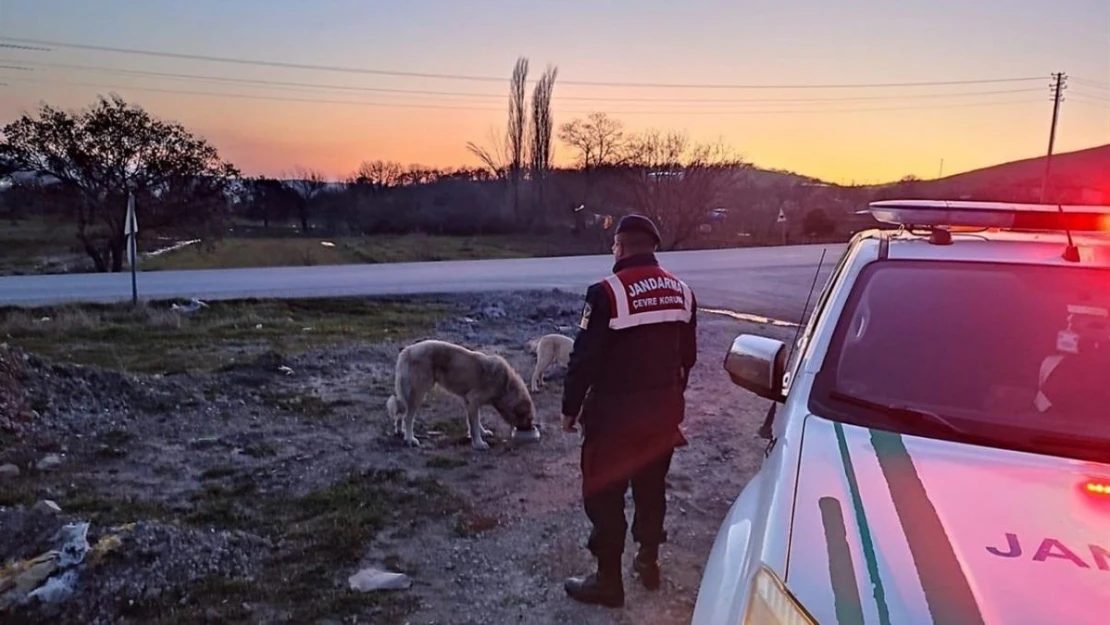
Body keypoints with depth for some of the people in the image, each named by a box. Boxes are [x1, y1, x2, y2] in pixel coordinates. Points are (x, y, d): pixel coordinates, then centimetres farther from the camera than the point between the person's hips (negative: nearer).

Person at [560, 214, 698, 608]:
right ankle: (648, 561, 36)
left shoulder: (607, 292, -18)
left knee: (604, 496, 6)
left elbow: (584, 358, -16)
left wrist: (571, 408, -3)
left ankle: (608, 580, 16)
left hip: (615, 414, -6)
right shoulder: (681, 292, 3)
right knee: (652, 488, 21)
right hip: (664, 411, 7)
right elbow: (688, 357, 12)